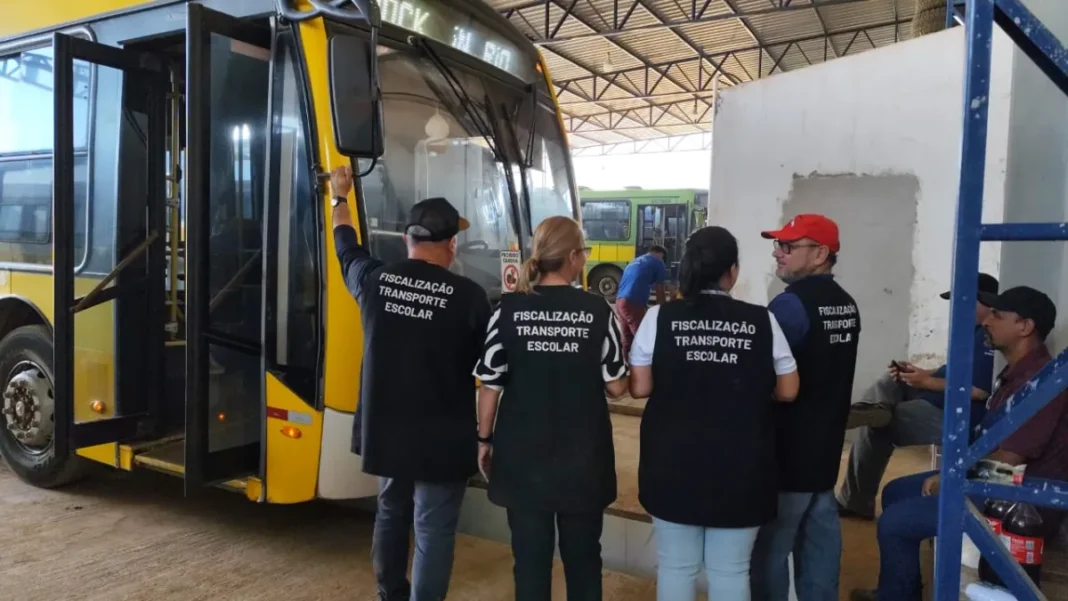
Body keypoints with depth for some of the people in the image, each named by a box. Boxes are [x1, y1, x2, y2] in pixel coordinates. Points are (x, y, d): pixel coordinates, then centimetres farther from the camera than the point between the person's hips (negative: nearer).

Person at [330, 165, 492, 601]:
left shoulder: (374, 280, -4)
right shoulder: (468, 295, -16)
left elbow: (346, 248, 19)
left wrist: (340, 196, 33)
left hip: (385, 429, 5)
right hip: (441, 436, -5)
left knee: (391, 514, 25)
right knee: (434, 530, 5)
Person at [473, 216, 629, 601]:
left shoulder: (510, 309, -6)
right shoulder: (598, 310, -8)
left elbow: (491, 384, -4)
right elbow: (616, 387, -4)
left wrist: (485, 439, 9)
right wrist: (616, 333, 12)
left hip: (522, 454, 1)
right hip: (583, 457, 0)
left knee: (530, 558, 13)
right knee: (582, 557, 17)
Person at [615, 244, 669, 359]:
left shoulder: (635, 261, 28)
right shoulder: (658, 263, 5)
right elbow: (659, 291, 6)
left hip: (620, 302, 8)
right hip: (633, 304, -8)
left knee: (627, 338, 16)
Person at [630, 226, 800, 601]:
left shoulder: (660, 318, -7)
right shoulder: (762, 321, -6)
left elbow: (639, 387, -5)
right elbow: (787, 391, 1)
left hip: (675, 465, 0)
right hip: (739, 468, 0)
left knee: (676, 566, 14)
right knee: (731, 571, 14)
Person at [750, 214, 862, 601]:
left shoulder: (792, 303, -19)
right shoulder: (846, 304, 9)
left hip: (786, 449, -9)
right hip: (825, 445, 9)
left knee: (769, 546, 2)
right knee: (819, 541, 16)